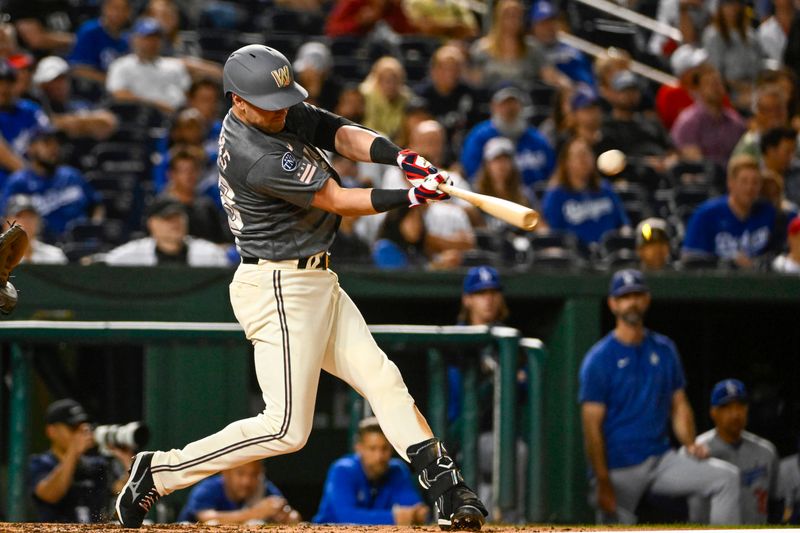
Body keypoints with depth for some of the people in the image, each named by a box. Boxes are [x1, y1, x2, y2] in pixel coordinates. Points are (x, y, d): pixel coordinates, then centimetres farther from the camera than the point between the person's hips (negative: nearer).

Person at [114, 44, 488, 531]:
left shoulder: (285, 115, 4)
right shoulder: (254, 157, -24)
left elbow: (346, 136, -2)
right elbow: (335, 201, -19)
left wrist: (404, 158, -20)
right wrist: (412, 197, -18)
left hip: (316, 284, 10)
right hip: (279, 289, -10)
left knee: (383, 380, 5)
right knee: (286, 429, -9)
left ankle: (448, 490, 5)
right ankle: (160, 473, -1)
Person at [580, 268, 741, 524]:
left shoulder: (664, 350, 11)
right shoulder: (599, 359, -6)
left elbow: (679, 405, 16)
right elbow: (592, 425, -10)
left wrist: (690, 444, -4)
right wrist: (604, 485, -16)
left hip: (661, 460, 5)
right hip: (619, 469, -4)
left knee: (726, 477, -14)